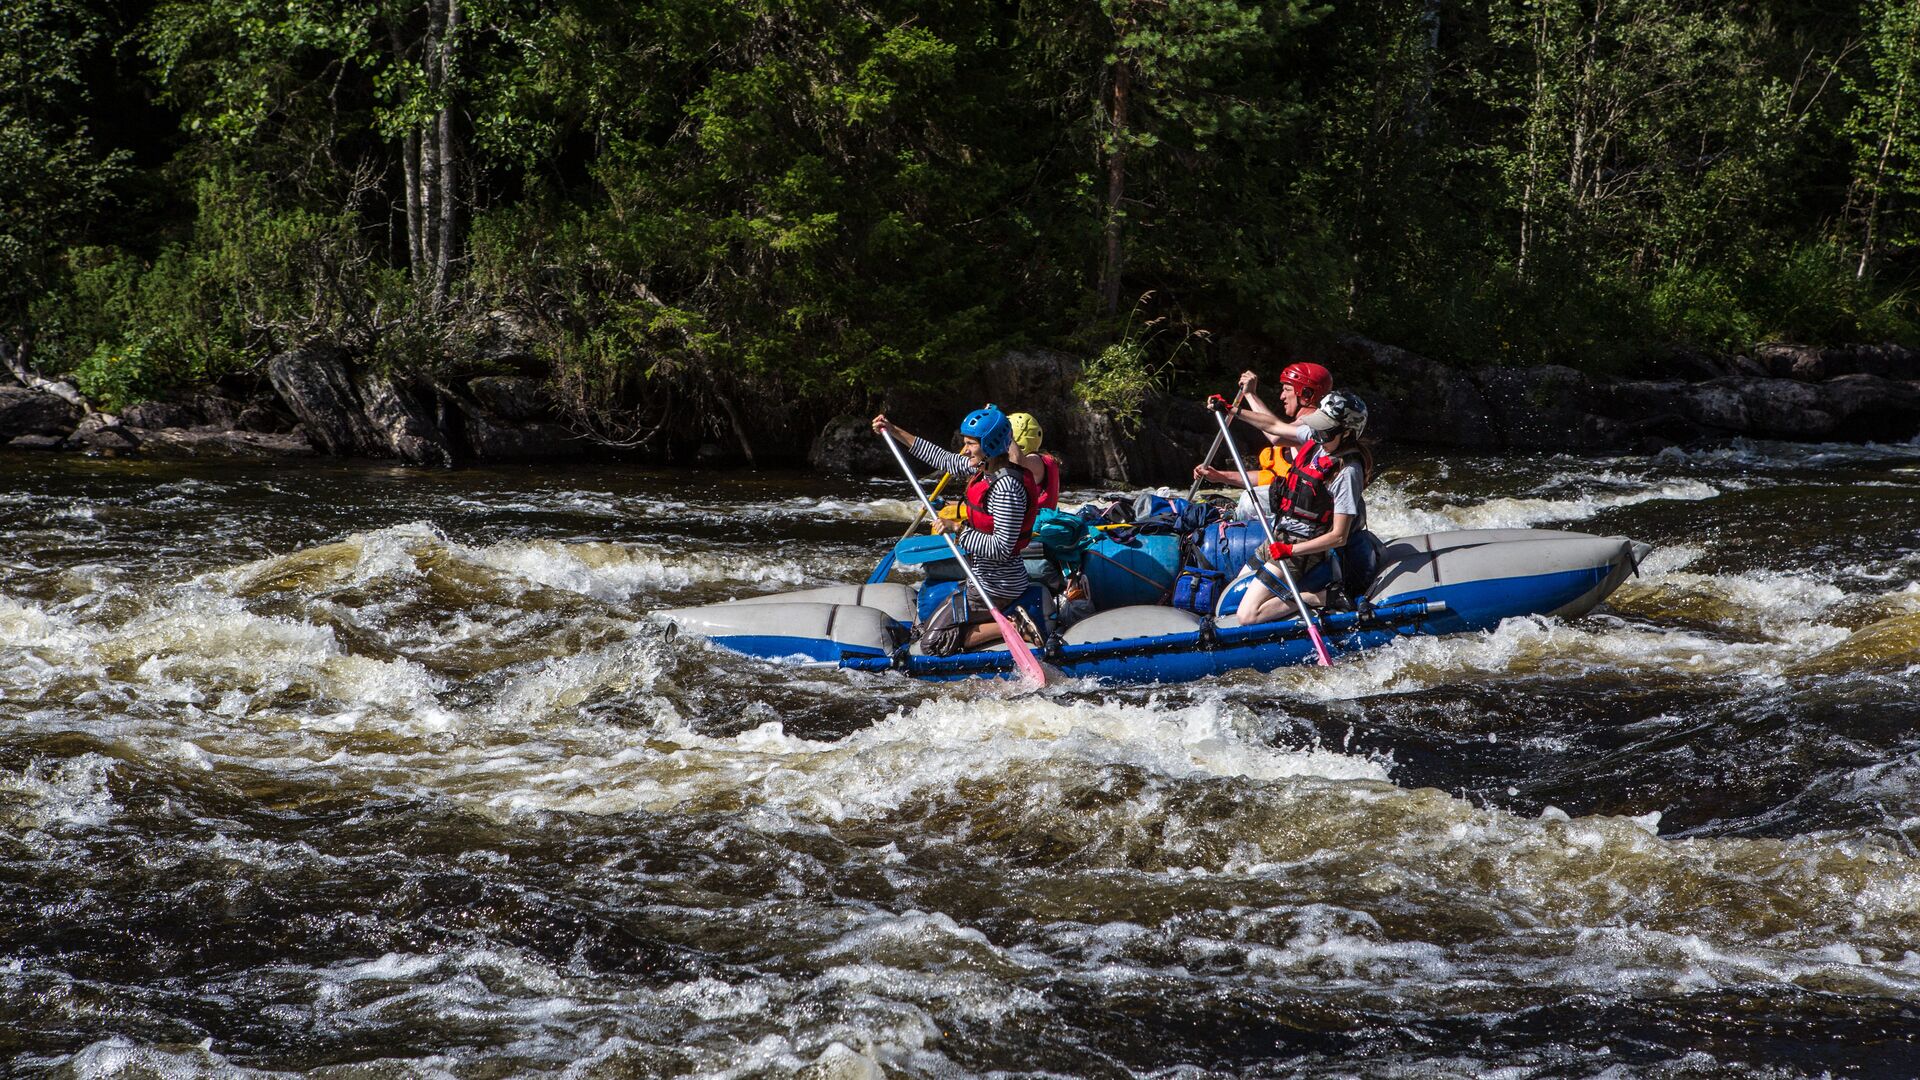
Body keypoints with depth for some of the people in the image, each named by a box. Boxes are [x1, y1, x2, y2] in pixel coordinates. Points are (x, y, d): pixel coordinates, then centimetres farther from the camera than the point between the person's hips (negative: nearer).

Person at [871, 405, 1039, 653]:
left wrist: (958, 529, -25)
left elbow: (1002, 548, -27)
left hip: (994, 588, -10)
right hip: (985, 579, 10)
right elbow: (943, 459, 17)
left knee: (932, 643, -9)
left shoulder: (1007, 487, -25)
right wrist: (894, 431, 19)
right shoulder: (983, 468, 4)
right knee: (925, 627, 21)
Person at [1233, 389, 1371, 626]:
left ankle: (1315, 597, -9)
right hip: (1278, 538, 9)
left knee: (1247, 616, -15)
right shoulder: (1317, 438, -3)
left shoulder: (1347, 472, -24)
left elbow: (1338, 536, -24)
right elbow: (1275, 429, 17)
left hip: (1300, 548, -9)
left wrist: (1290, 550, -28)